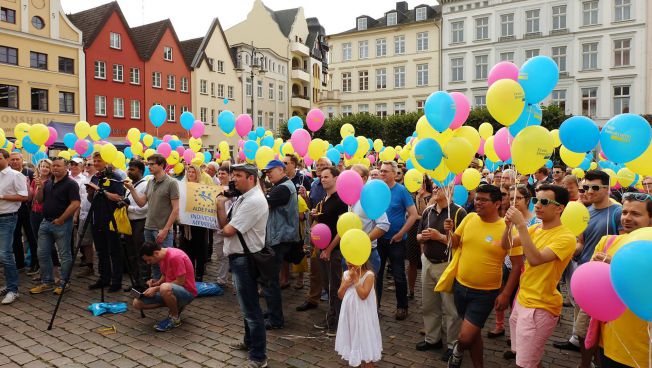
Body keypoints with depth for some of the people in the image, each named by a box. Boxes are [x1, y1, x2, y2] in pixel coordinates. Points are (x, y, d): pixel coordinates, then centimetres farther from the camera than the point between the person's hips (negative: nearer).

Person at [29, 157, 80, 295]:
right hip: (46, 222, 8)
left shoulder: (70, 184, -11)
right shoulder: (48, 183, 13)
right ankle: (47, 282, 24)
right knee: (42, 253, 12)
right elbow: (39, 200, 16)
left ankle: (64, 283, 14)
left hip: (62, 224, -8)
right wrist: (40, 188, -3)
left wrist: (60, 220, -17)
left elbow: (75, 204, -19)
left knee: (64, 254, 3)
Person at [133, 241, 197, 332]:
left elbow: (180, 282, -22)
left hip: (187, 292, -9)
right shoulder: (161, 257, 4)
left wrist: (156, 288, -19)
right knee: (137, 303, -2)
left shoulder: (175, 256, -23)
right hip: (170, 290, 9)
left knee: (165, 288, -41)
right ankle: (175, 307, 9)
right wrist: (156, 283, -4)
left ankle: (175, 318, -14)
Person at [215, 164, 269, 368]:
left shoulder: (254, 201, -21)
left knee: (251, 308, -2)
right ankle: (249, 341, 41)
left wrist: (220, 206, -5)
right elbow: (225, 225, 8)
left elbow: (228, 230, -23)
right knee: (248, 305, 23)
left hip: (244, 259, -10)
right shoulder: (243, 198, 11)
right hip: (238, 257, 10)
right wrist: (220, 206, -6)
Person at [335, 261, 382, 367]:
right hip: (350, 312, 6)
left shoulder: (368, 275, -16)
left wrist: (355, 279, -22)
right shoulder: (346, 274, 0)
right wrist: (347, 282, -15)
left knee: (364, 336, 6)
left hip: (363, 314, -5)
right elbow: (340, 295, 0)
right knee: (353, 336, 17)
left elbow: (363, 295, -25)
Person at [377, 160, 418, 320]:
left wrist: (400, 234, -13)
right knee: (376, 273, 13)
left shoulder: (401, 191, -10)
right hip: (378, 238, 4)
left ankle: (402, 307, 23)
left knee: (399, 275, 7)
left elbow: (413, 215, -11)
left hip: (396, 240, -3)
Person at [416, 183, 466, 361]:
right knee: (428, 305, 16)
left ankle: (453, 345, 18)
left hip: (448, 264, -6)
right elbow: (418, 236, 14)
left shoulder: (458, 212, -12)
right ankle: (432, 338, 32)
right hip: (428, 263, 7)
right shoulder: (428, 211, 8)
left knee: (450, 307, 3)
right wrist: (423, 237, -7)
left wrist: (439, 236, -21)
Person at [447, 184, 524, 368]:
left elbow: (517, 265, -10)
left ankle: (457, 352, 29)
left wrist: (506, 294, -12)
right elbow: (455, 244, 9)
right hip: (460, 285, 4)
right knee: (473, 332, 20)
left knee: (465, 337, -6)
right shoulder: (469, 218, -2)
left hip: (486, 293, -4)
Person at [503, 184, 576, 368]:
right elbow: (506, 246, 3)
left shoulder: (566, 237, -19)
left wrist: (521, 225, -34)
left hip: (540, 307, -7)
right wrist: (509, 225, -15)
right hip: (522, 299, 7)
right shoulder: (535, 228, 4)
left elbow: (535, 259, -32)